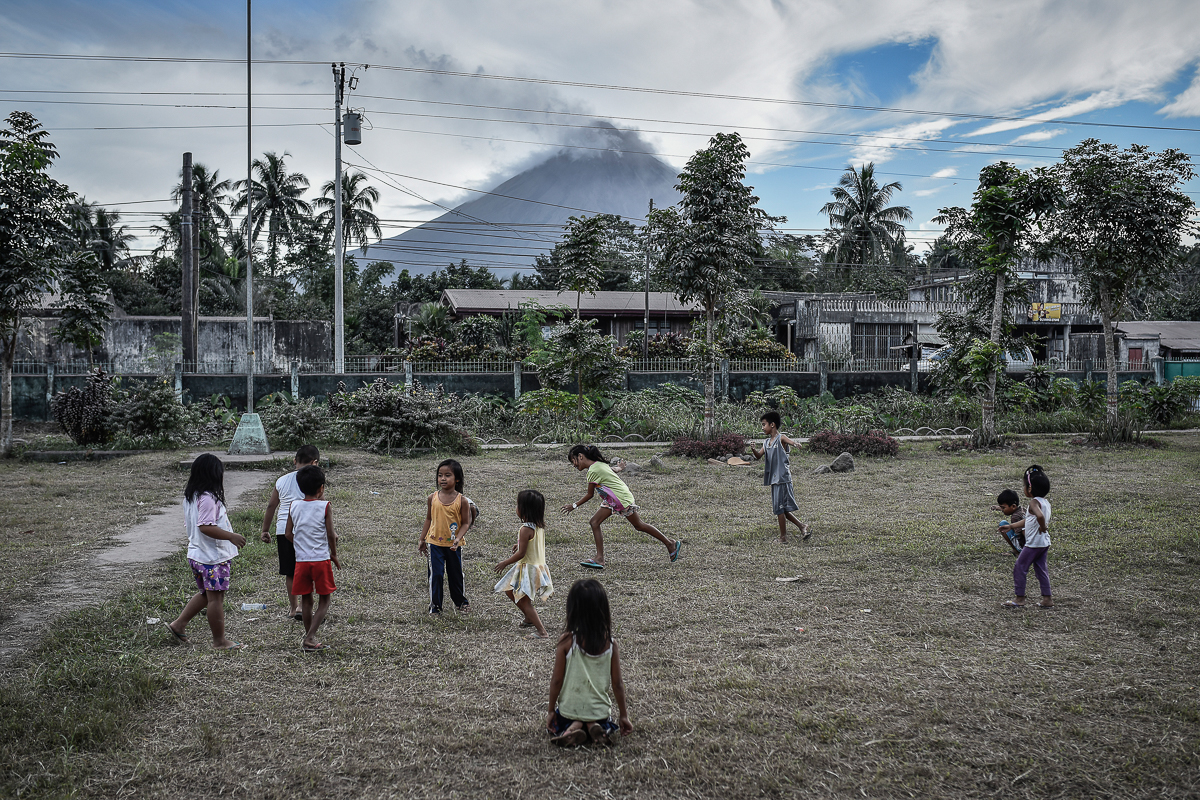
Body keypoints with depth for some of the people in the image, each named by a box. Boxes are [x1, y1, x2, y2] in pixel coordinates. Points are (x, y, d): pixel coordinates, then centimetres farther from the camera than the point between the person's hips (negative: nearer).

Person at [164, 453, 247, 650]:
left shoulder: (190, 495, 10)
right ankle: (219, 641, 8)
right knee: (216, 597, -1)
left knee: (205, 593, 23)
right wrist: (231, 536, -25)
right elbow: (206, 527, -28)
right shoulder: (208, 498, -21)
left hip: (196, 554, 10)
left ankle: (178, 624, 25)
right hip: (213, 556, -10)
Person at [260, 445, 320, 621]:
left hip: (283, 531, 4)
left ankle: (293, 607, 23)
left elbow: (271, 507, 15)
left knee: (290, 573, 13)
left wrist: (265, 530, 23)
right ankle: (301, 606, 0)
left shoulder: (282, 481, 10)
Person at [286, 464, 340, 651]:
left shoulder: (294, 506, 3)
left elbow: (288, 534, 5)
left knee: (306, 599, 15)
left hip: (301, 560, 4)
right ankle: (310, 638, -7)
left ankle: (309, 637, 22)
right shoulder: (325, 506, -8)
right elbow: (330, 534, -9)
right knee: (324, 600, 7)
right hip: (321, 559, -3)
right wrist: (334, 555, 5)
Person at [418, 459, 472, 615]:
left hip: (454, 545, -1)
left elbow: (465, 523, -6)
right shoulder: (432, 498, -4)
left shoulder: (461, 500, -11)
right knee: (435, 574, -1)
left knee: (456, 574, 13)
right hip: (435, 543, 1)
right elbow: (429, 519, 7)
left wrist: (458, 538, -21)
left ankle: (461, 602, 34)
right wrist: (422, 540, 10)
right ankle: (435, 606, 13)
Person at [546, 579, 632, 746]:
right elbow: (617, 684, -5)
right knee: (607, 724, 35)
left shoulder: (566, 641, -17)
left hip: (569, 709, -1)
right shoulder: (610, 644, -11)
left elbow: (556, 680, -10)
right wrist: (624, 715, 9)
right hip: (599, 711, 1)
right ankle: (594, 726, 0)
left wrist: (551, 711, 5)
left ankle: (573, 726, -3)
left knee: (555, 725, 31)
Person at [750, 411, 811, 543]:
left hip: (782, 478, -8)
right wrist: (753, 450, -11)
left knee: (779, 508, -5)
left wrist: (795, 443, -49)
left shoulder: (781, 438, -7)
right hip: (774, 479, 8)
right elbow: (759, 456, 11)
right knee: (780, 508, 12)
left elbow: (790, 441, -25)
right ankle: (802, 527, 19)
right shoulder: (766, 442, 16)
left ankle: (783, 537, 2)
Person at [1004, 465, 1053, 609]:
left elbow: (1040, 516, -39)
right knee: (1041, 569, 15)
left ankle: (1020, 599, 3)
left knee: (1019, 568, 0)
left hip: (1033, 543, -9)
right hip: (1044, 543, 9)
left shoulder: (1034, 502, -18)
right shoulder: (1046, 502, 9)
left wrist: (1042, 528, -21)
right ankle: (1047, 599, 17)